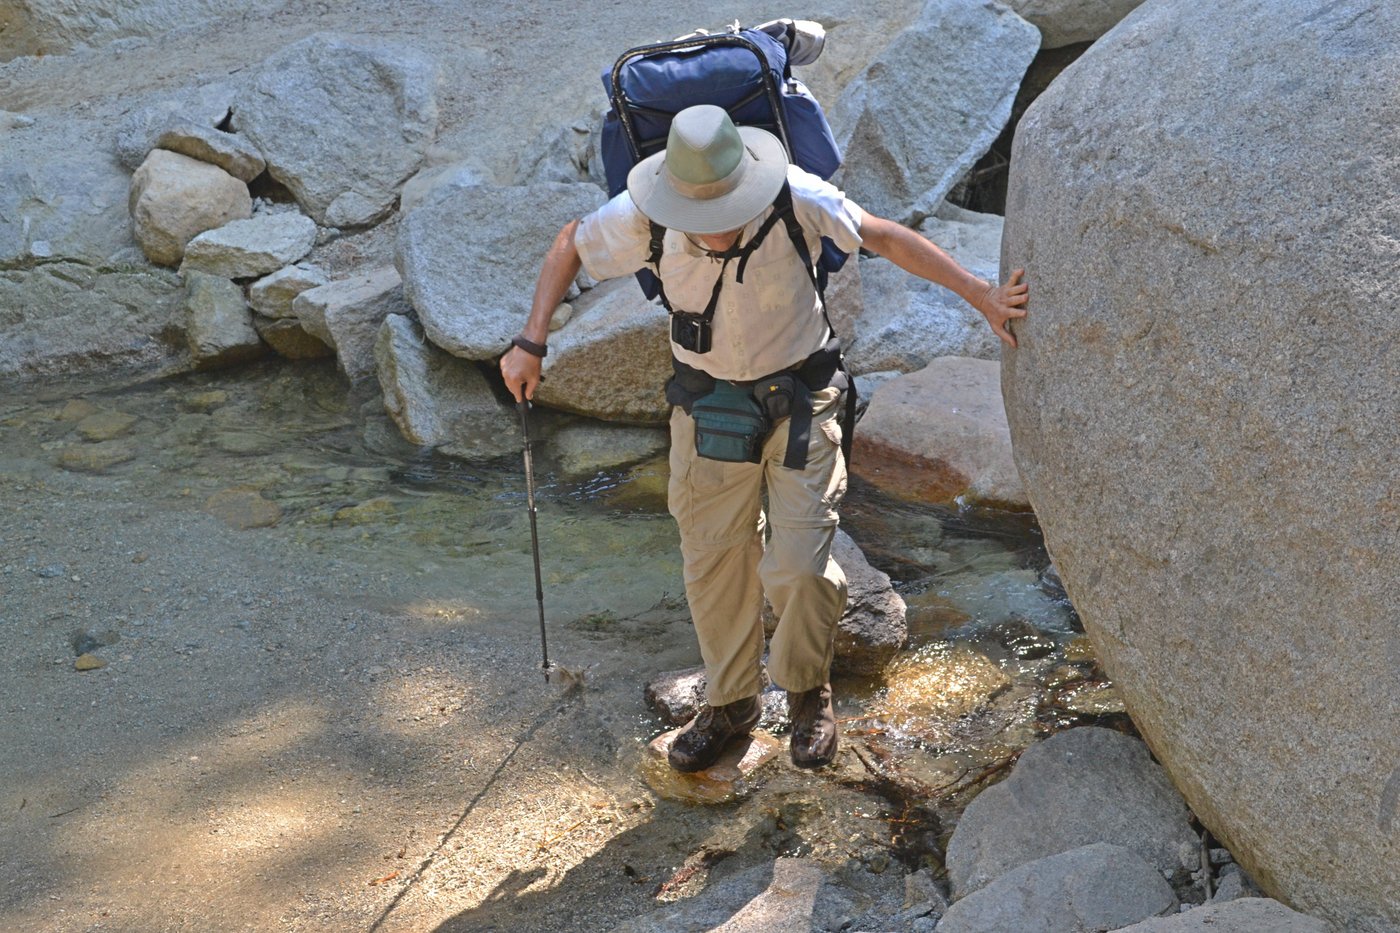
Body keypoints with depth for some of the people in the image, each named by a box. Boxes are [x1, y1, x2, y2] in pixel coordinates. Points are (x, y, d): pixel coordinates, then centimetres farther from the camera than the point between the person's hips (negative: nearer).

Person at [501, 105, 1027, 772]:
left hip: (798, 397, -2)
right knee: (713, 564, 10)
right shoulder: (642, 217, -19)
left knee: (798, 567, -8)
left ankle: (809, 692, 23)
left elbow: (888, 238, -15)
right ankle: (729, 703, 34)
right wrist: (531, 342, -7)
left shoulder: (795, 199, -25)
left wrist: (984, 297, -15)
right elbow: (568, 248, 0)